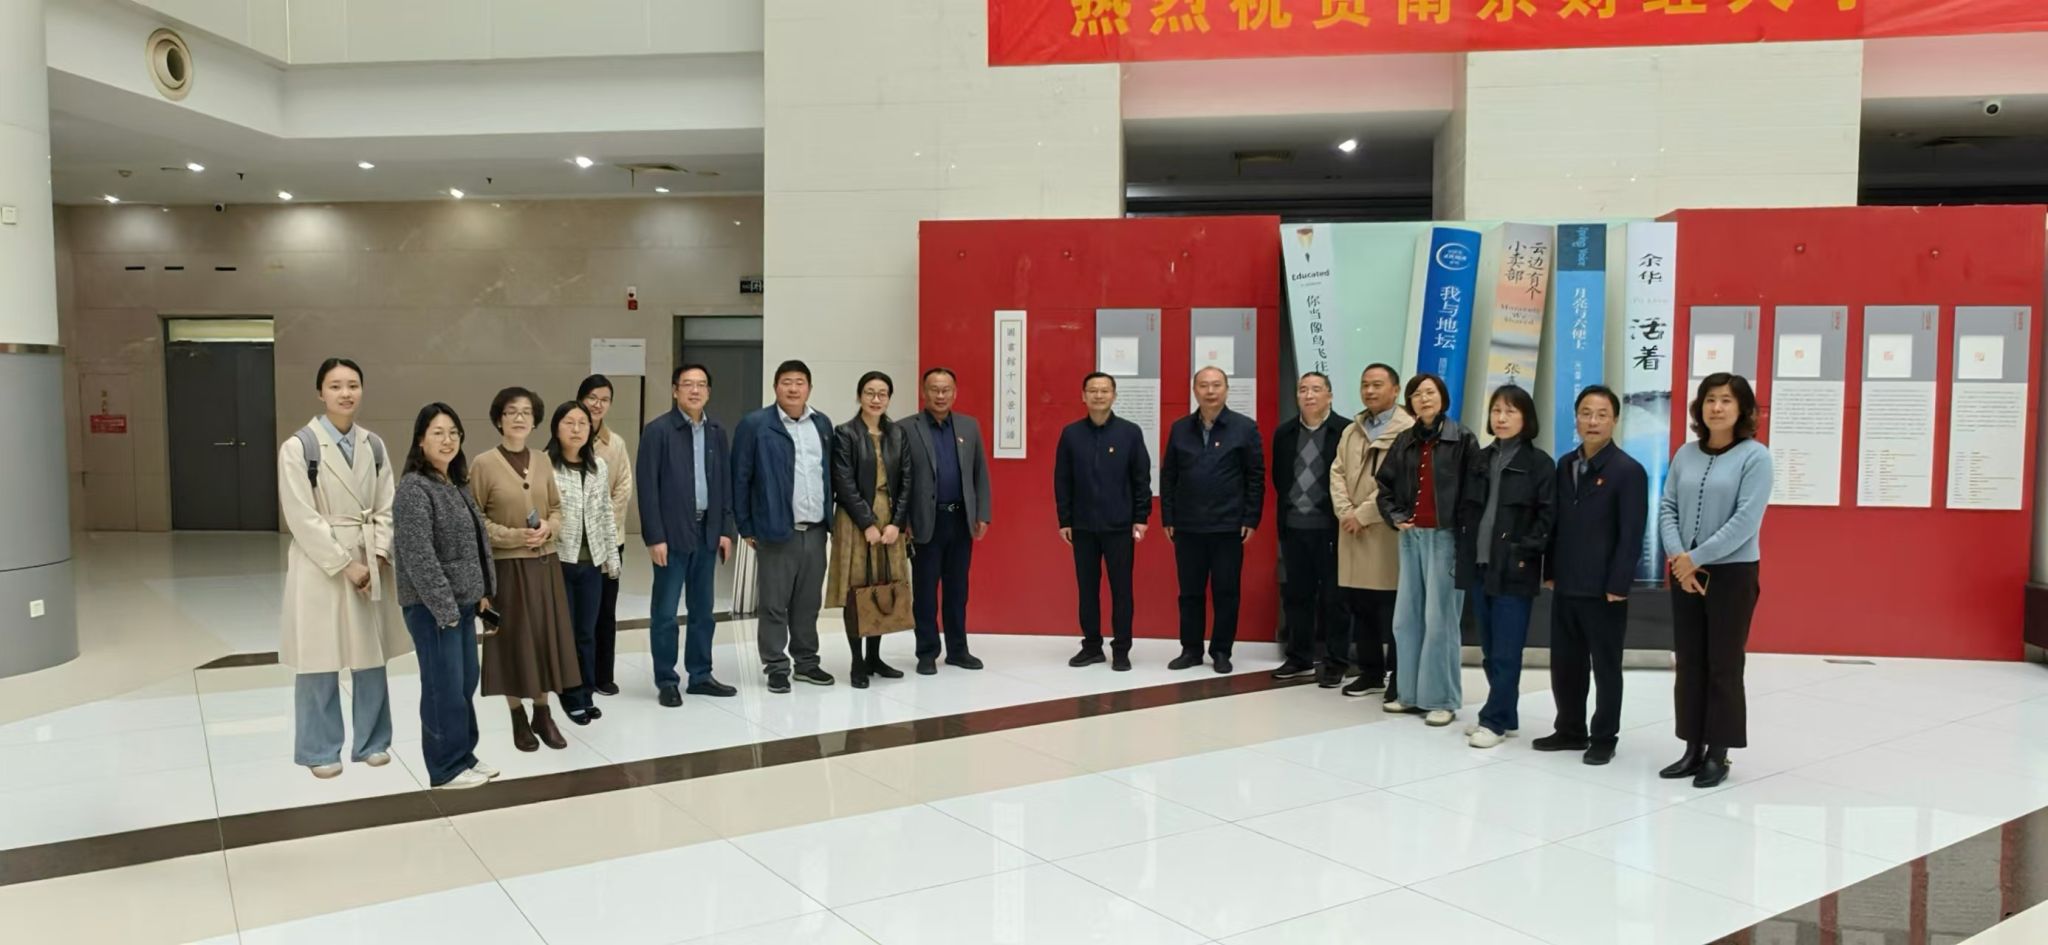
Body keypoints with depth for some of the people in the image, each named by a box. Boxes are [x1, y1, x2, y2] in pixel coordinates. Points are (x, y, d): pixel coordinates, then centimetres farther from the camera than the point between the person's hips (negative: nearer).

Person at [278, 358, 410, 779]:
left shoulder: (373, 445, 6)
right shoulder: (298, 447, -9)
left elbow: (385, 508, 7)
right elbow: (302, 518, -12)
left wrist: (378, 557, -7)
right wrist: (345, 564, -14)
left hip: (369, 562, 4)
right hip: (319, 564, -4)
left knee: (371, 656, 10)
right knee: (319, 661, 3)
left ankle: (372, 742, 25)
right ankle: (320, 751, 18)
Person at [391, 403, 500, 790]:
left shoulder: (457, 485, 12)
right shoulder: (414, 488, -15)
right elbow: (418, 556, -19)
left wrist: (482, 591, 13)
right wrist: (444, 606, -18)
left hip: (463, 602, 9)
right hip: (434, 607, -9)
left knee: (466, 682, 14)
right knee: (444, 686, -1)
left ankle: (464, 756, 26)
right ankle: (446, 768, 10)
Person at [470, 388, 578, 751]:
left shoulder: (542, 461, 6)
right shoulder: (484, 464, -8)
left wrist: (549, 527, -7)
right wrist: (512, 535, -16)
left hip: (544, 563, 4)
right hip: (507, 565, -4)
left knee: (545, 637, 7)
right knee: (513, 639, 2)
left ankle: (543, 714, 20)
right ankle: (519, 719, 16)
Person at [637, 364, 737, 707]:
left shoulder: (716, 432, 9)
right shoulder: (658, 431, -7)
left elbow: (724, 483, 11)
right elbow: (648, 487, -10)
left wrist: (726, 530, 6)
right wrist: (655, 537, -13)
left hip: (707, 532, 5)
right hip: (672, 534, -5)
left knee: (703, 610, 12)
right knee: (664, 612, 2)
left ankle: (700, 675, 22)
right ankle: (666, 681, 12)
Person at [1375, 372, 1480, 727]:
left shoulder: (1463, 440, -4)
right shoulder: (1405, 442, 12)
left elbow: (1472, 493, -9)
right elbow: (1385, 483, 19)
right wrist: (1395, 517, 4)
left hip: (1445, 537, -6)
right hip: (1411, 537, 6)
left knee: (1439, 619, -5)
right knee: (1407, 617, 8)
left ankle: (1441, 699, 4)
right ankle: (1412, 693, 18)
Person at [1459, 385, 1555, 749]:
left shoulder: (1539, 463, -4)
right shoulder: (1481, 459, 13)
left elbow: (1547, 515, -8)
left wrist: (1526, 553, -15)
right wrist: (1466, 551, 7)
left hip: (1514, 570, -6)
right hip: (1479, 566, 6)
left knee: (1506, 651, -3)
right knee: (1489, 649, 11)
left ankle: (1495, 720, 5)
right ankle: (1504, 716, 21)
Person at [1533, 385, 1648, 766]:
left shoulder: (1628, 471, -9)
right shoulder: (1565, 465, 10)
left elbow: (1631, 535, -12)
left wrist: (1618, 585, -15)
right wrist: (1551, 571, 10)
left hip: (1603, 590, -6)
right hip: (1565, 586, 6)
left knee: (1605, 667, 6)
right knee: (1564, 664, 12)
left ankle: (1604, 739, 18)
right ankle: (1570, 730, 27)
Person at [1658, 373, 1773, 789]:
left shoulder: (1755, 456, -8)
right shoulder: (1686, 454, 6)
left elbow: (1745, 521, -16)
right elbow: (1667, 508, 4)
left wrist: (1696, 557, -15)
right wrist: (1678, 557, -10)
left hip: (1732, 572, -5)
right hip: (1685, 573, 5)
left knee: (1723, 665, 3)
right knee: (1689, 663, 10)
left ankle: (1718, 754, 13)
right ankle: (1693, 748, 20)